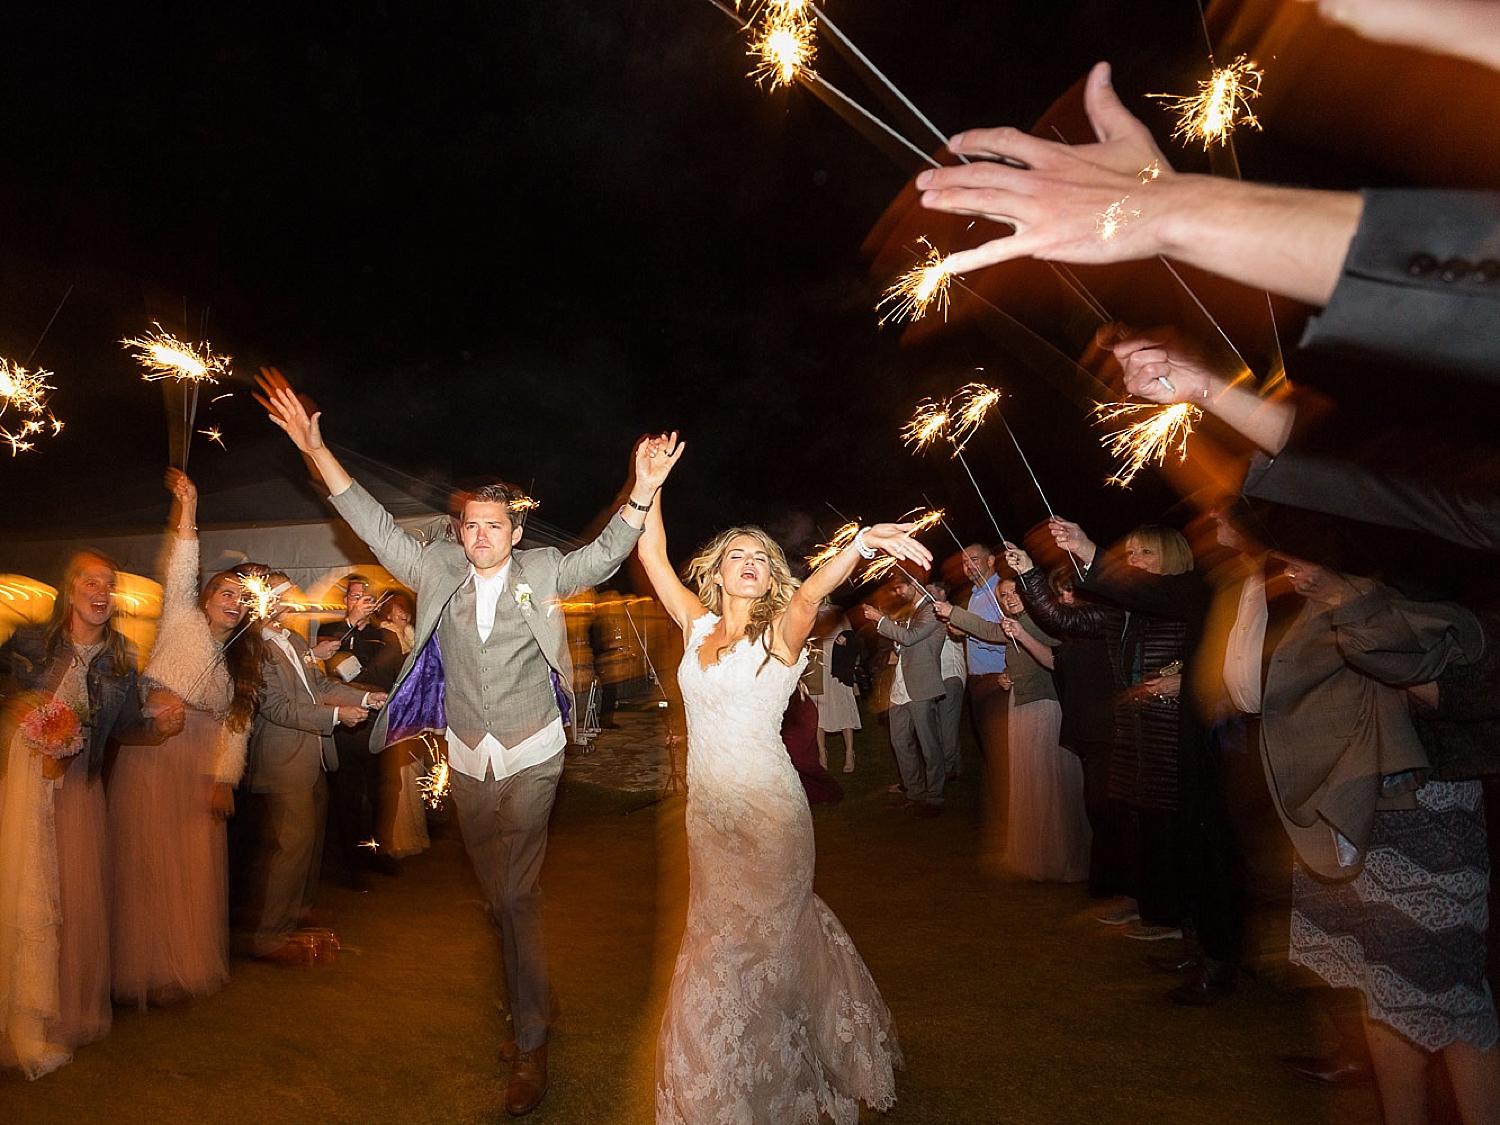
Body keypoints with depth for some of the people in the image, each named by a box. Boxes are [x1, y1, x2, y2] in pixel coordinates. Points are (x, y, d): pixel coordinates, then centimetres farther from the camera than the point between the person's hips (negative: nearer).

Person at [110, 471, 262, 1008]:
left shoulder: (239, 662, 15)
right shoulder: (183, 619, 3)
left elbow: (237, 725, 6)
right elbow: (181, 573, -12)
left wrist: (224, 778, -4)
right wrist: (187, 514, -21)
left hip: (201, 767, 5)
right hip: (153, 756, -5)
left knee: (196, 865, 7)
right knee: (149, 859, -2)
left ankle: (193, 960, 17)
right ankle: (149, 969, 6)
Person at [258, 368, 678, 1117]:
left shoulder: (541, 573, -8)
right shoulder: (438, 573, -3)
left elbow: (602, 556, -19)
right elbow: (376, 525, -5)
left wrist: (640, 495, -36)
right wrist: (315, 450, -13)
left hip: (531, 756, -4)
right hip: (468, 757, 4)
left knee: (516, 894, -6)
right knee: (496, 894, 15)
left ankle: (530, 1043, 8)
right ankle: (531, 1003, 36)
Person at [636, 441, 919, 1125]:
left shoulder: (781, 631, -9)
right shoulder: (698, 626, 4)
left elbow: (812, 592, -31)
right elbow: (653, 557, 2)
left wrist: (858, 548, -51)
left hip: (766, 810, -5)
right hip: (708, 808, 5)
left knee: (745, 949, 5)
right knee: (721, 934, 19)